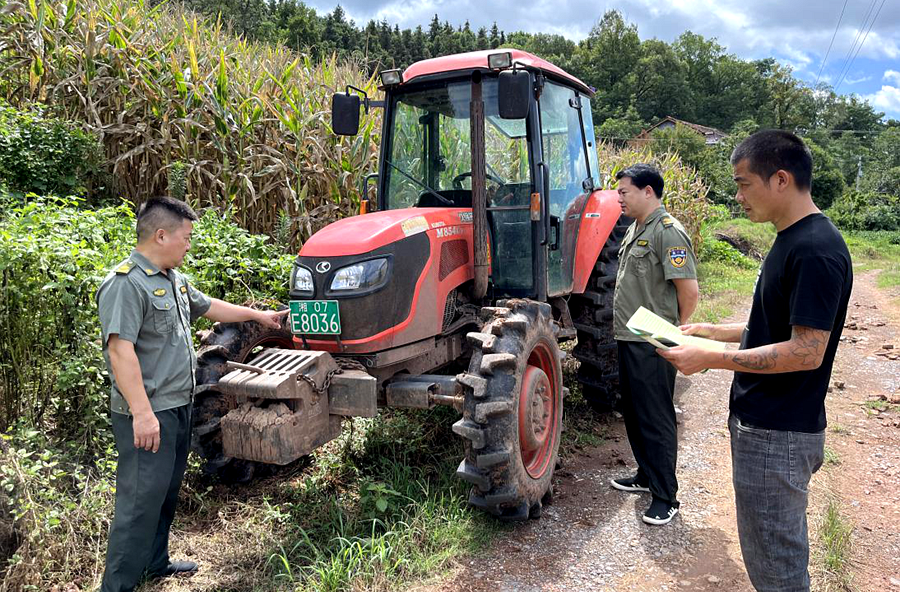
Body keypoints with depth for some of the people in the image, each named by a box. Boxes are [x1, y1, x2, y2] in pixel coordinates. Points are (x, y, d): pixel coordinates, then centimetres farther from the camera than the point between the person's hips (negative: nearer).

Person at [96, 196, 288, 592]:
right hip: (148, 415, -10)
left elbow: (209, 307, 28)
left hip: (178, 407, 10)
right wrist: (142, 412, -29)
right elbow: (120, 349, -26)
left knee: (166, 493, 20)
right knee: (141, 499, -4)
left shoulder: (174, 280, 13)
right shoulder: (126, 283, -19)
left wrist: (258, 315, 32)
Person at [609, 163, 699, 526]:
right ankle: (647, 476, 36)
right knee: (634, 414, 19)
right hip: (628, 339, 10)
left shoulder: (668, 232, -16)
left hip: (652, 345, -10)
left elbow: (689, 292, -20)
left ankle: (665, 498, 11)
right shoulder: (635, 229, 14)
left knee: (656, 420, -1)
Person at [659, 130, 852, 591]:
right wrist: (712, 331, 9)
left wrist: (710, 359, -23)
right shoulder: (791, 240, 10)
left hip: (777, 436, -9)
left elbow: (807, 351, -24)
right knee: (782, 550, 24)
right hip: (763, 424, 10)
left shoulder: (816, 251, -22)